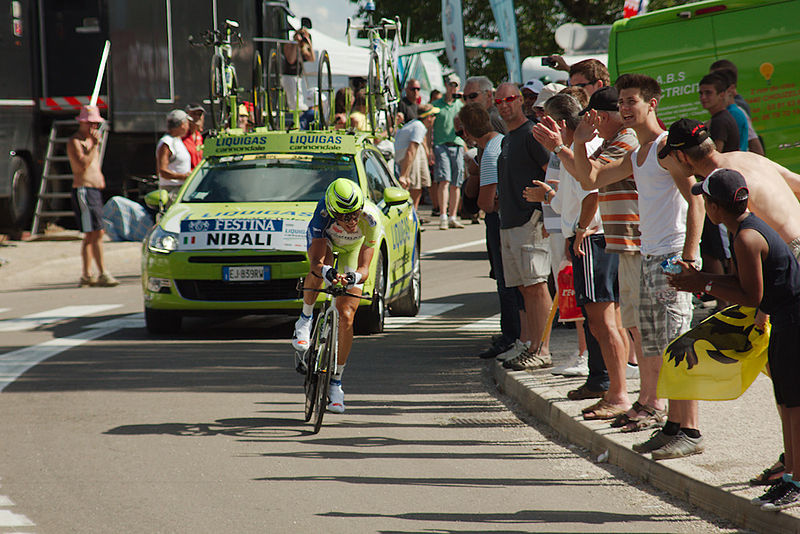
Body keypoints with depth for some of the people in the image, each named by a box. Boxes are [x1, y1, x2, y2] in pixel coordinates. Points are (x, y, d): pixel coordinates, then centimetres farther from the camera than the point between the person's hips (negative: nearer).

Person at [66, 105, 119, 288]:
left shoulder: (90, 141, 19)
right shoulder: (74, 142, -10)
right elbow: (82, 165, -23)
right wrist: (94, 145, -22)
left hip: (95, 190, 10)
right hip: (83, 190, -10)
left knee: (90, 236, 10)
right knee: (96, 233, -15)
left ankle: (86, 275, 14)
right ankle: (102, 274, -17)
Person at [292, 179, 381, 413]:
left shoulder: (371, 218, -39)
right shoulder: (324, 212, -41)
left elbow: (364, 268, -38)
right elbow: (316, 262, -45)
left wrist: (354, 277, -60)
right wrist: (327, 272, -67)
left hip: (353, 247, 0)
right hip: (323, 238, 0)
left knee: (346, 316, -8)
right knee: (320, 270, -37)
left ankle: (336, 382, 3)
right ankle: (305, 320, -8)